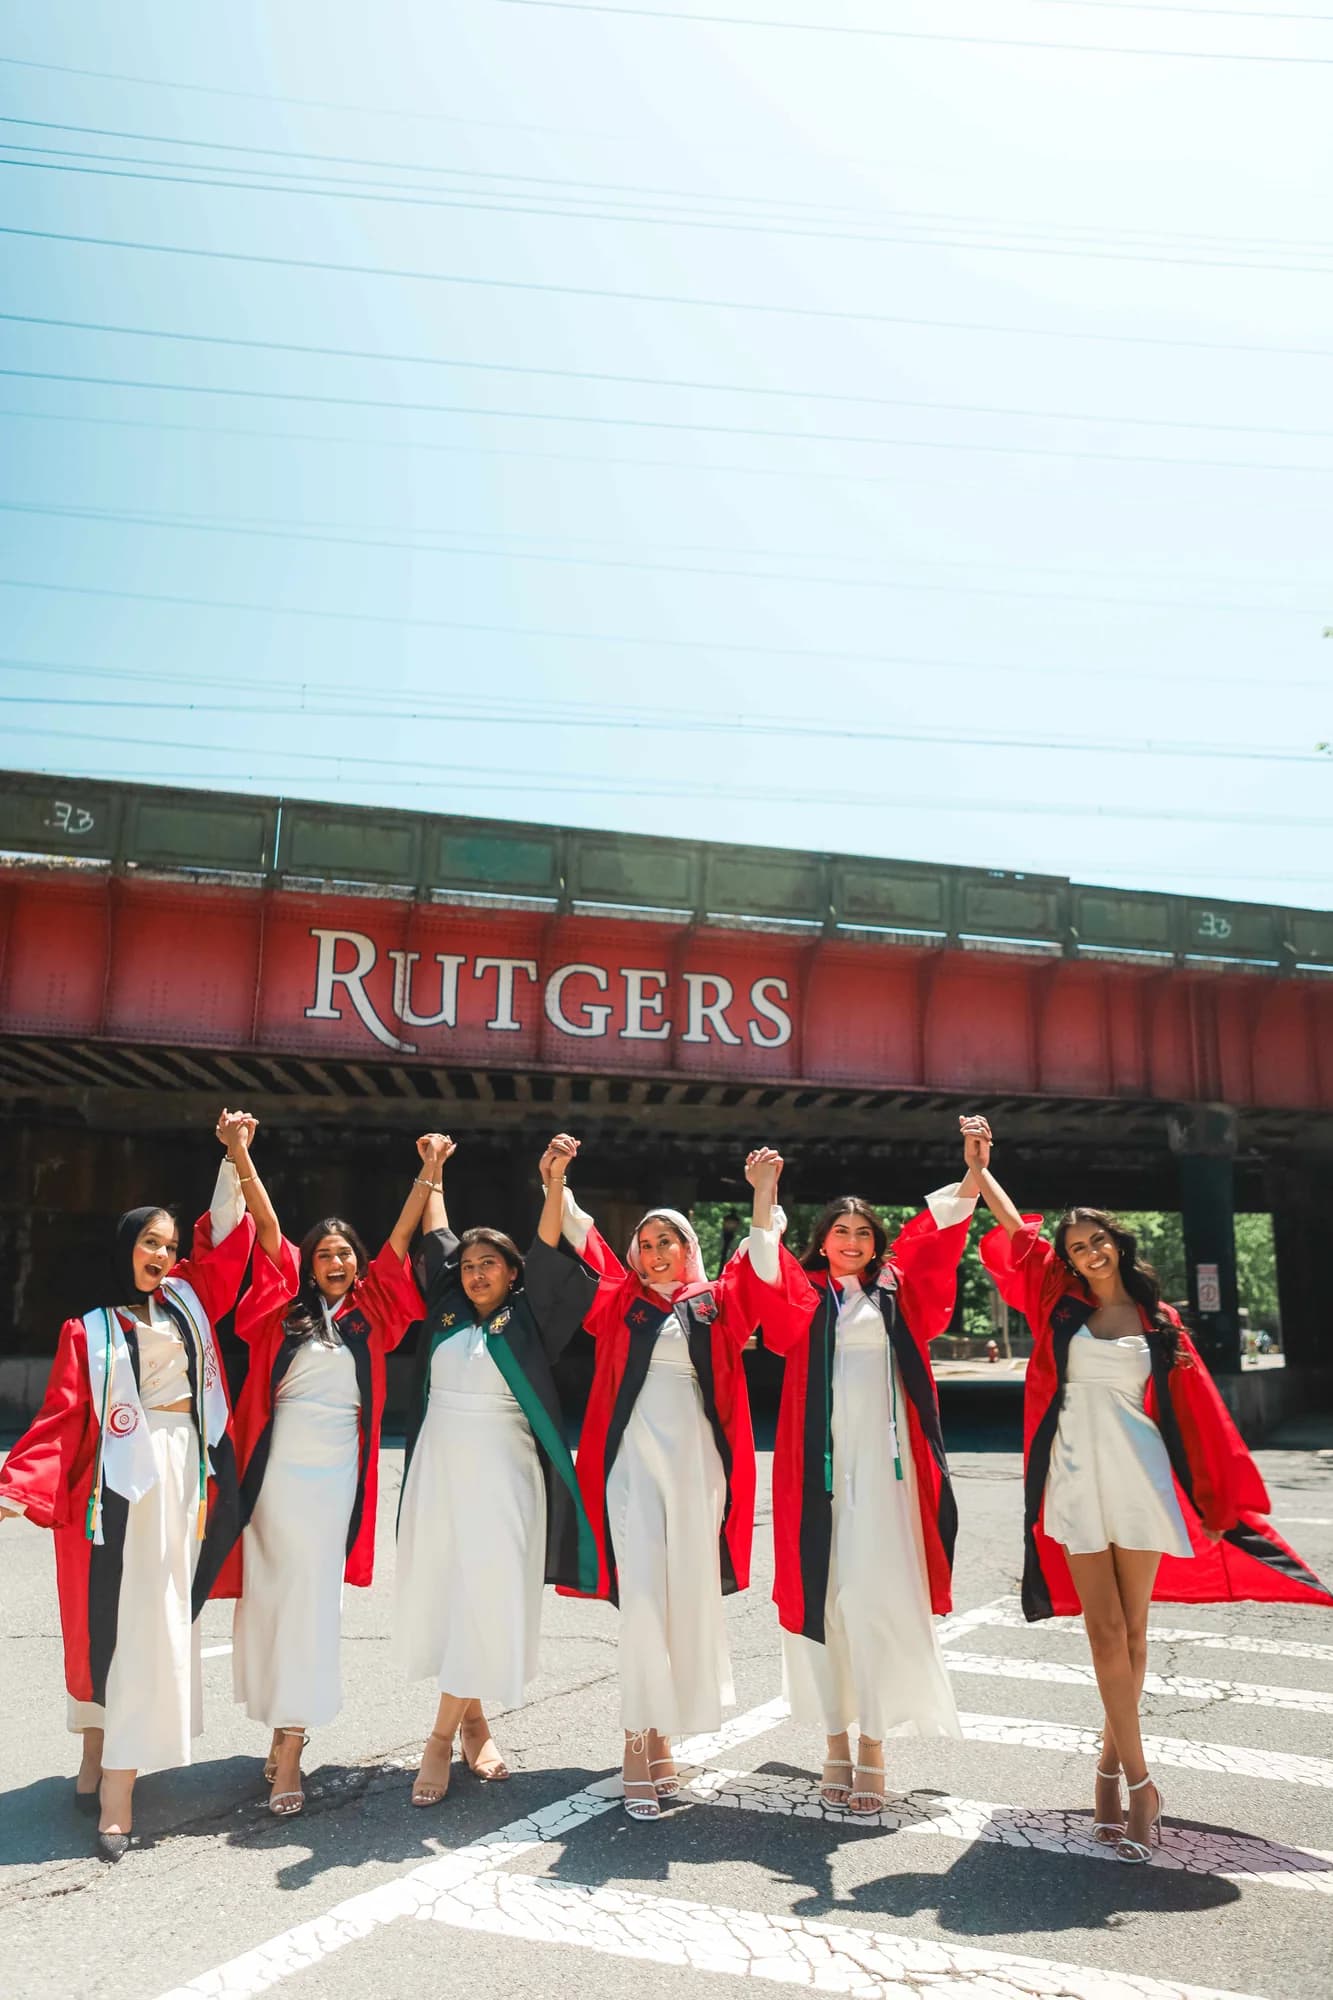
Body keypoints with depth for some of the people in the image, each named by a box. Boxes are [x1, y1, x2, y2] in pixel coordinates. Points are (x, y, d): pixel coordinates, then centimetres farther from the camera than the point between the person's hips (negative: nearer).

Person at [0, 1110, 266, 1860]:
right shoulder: (89, 1331, 0)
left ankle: (106, 1763, 19)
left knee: (161, 1618, 8)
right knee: (119, 1619, -2)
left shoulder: (188, 1302, 10)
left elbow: (229, 1231, 11)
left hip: (188, 1471, 4)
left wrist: (235, 1153, 5)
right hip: (126, 1479, -4)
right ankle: (110, 1778, 5)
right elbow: (60, 1420, -5)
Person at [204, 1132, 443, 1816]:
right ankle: (285, 1726, 16)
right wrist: (240, 1155, -9)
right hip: (278, 1465, -1)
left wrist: (429, 1172, -4)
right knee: (272, 1589, 4)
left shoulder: (370, 1313, 7)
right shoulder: (286, 1306, 4)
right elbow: (268, 1231, -3)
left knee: (313, 1596, 1)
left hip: (338, 1470, 1)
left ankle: (290, 1739, 5)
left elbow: (400, 1238, 2)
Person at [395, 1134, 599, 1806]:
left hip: (502, 1477, -3)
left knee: (489, 1600, -4)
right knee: (436, 1596, 6)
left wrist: (554, 1182, -25)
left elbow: (548, 1254, -12)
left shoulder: (526, 1320, 1)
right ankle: (473, 1722, 22)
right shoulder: (446, 1314, 9)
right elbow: (436, 1241, 17)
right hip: (438, 1472, 4)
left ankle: (443, 1737, 7)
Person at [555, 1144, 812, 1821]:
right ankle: (639, 1748, 0)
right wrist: (556, 1182, -8)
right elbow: (581, 1238, 4)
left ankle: (660, 1733, 19)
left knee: (689, 1598, 6)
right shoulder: (622, 1299, 9)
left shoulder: (716, 1303, 11)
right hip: (634, 1461, -2)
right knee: (641, 1599, -6)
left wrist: (763, 1190, -8)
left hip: (697, 1462, 2)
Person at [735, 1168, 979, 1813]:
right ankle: (835, 1741, 14)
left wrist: (973, 1174, -11)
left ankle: (873, 1744, 6)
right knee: (822, 1591, 2)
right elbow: (766, 1281, -9)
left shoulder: (896, 1293, 13)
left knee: (878, 1597, -4)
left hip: (882, 1461, 0)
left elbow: (936, 1232, 2)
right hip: (820, 1462, 0)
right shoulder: (803, 1296, 10)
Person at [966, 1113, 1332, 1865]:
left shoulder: (1158, 1320, 6)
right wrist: (978, 1167, 2)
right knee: (1106, 1629, -2)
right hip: (1078, 1476, -1)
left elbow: (1191, 1407, 7)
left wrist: (1215, 1495, 5)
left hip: (1140, 1477, 1)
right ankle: (1139, 1780, 4)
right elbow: (1016, 1231, 2)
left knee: (1132, 1631, 7)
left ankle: (1112, 1764, 22)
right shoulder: (1064, 1306, 4)